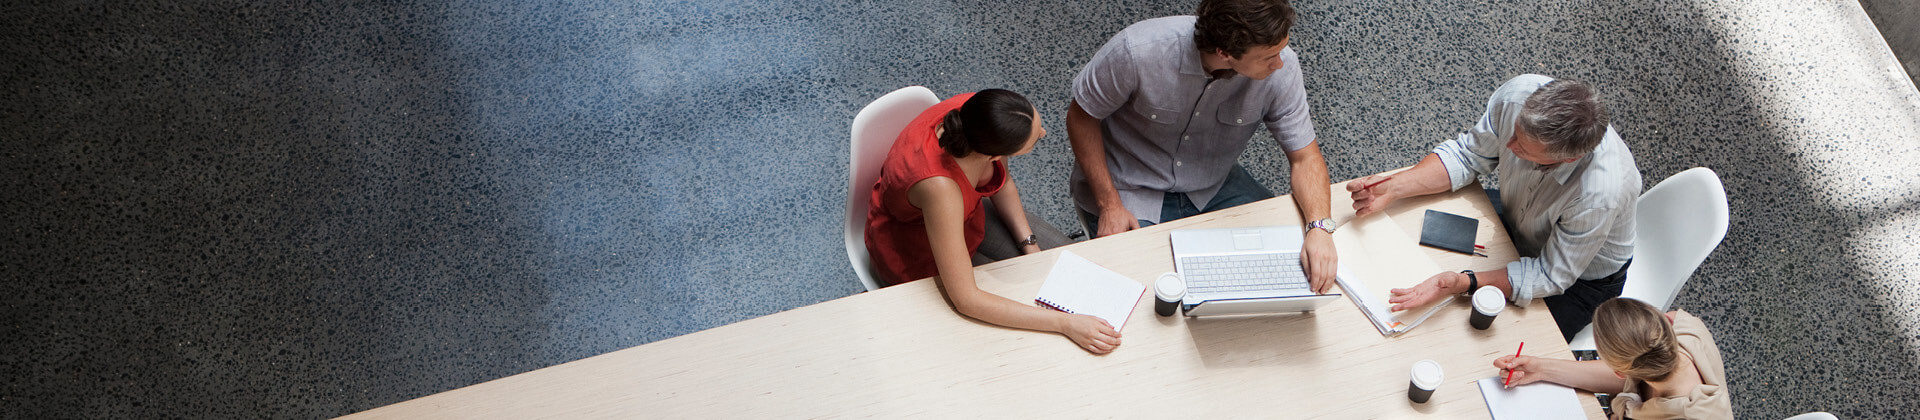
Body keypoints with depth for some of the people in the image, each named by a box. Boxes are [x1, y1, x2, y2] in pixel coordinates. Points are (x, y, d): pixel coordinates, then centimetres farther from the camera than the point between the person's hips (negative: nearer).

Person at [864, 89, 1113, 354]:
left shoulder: (979, 112, -27)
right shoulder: (939, 186, -46)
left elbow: (1002, 182, -2)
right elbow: (966, 300, -41)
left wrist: (1030, 245, -6)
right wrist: (1065, 323, -40)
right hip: (913, 251, -6)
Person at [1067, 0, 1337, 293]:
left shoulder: (1280, 66, -21)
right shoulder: (1137, 51, -31)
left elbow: (1304, 155, -12)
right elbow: (1082, 116, -15)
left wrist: (1320, 228, -30)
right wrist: (1110, 206, -20)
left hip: (1215, 189, 4)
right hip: (1132, 192, -3)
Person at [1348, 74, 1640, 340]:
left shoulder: (1601, 194, -43)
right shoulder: (1520, 94, -31)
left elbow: (1551, 275, -29)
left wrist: (1463, 283, -42)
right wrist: (1394, 187, -26)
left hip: (1581, 277, -5)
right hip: (1514, 214, 5)